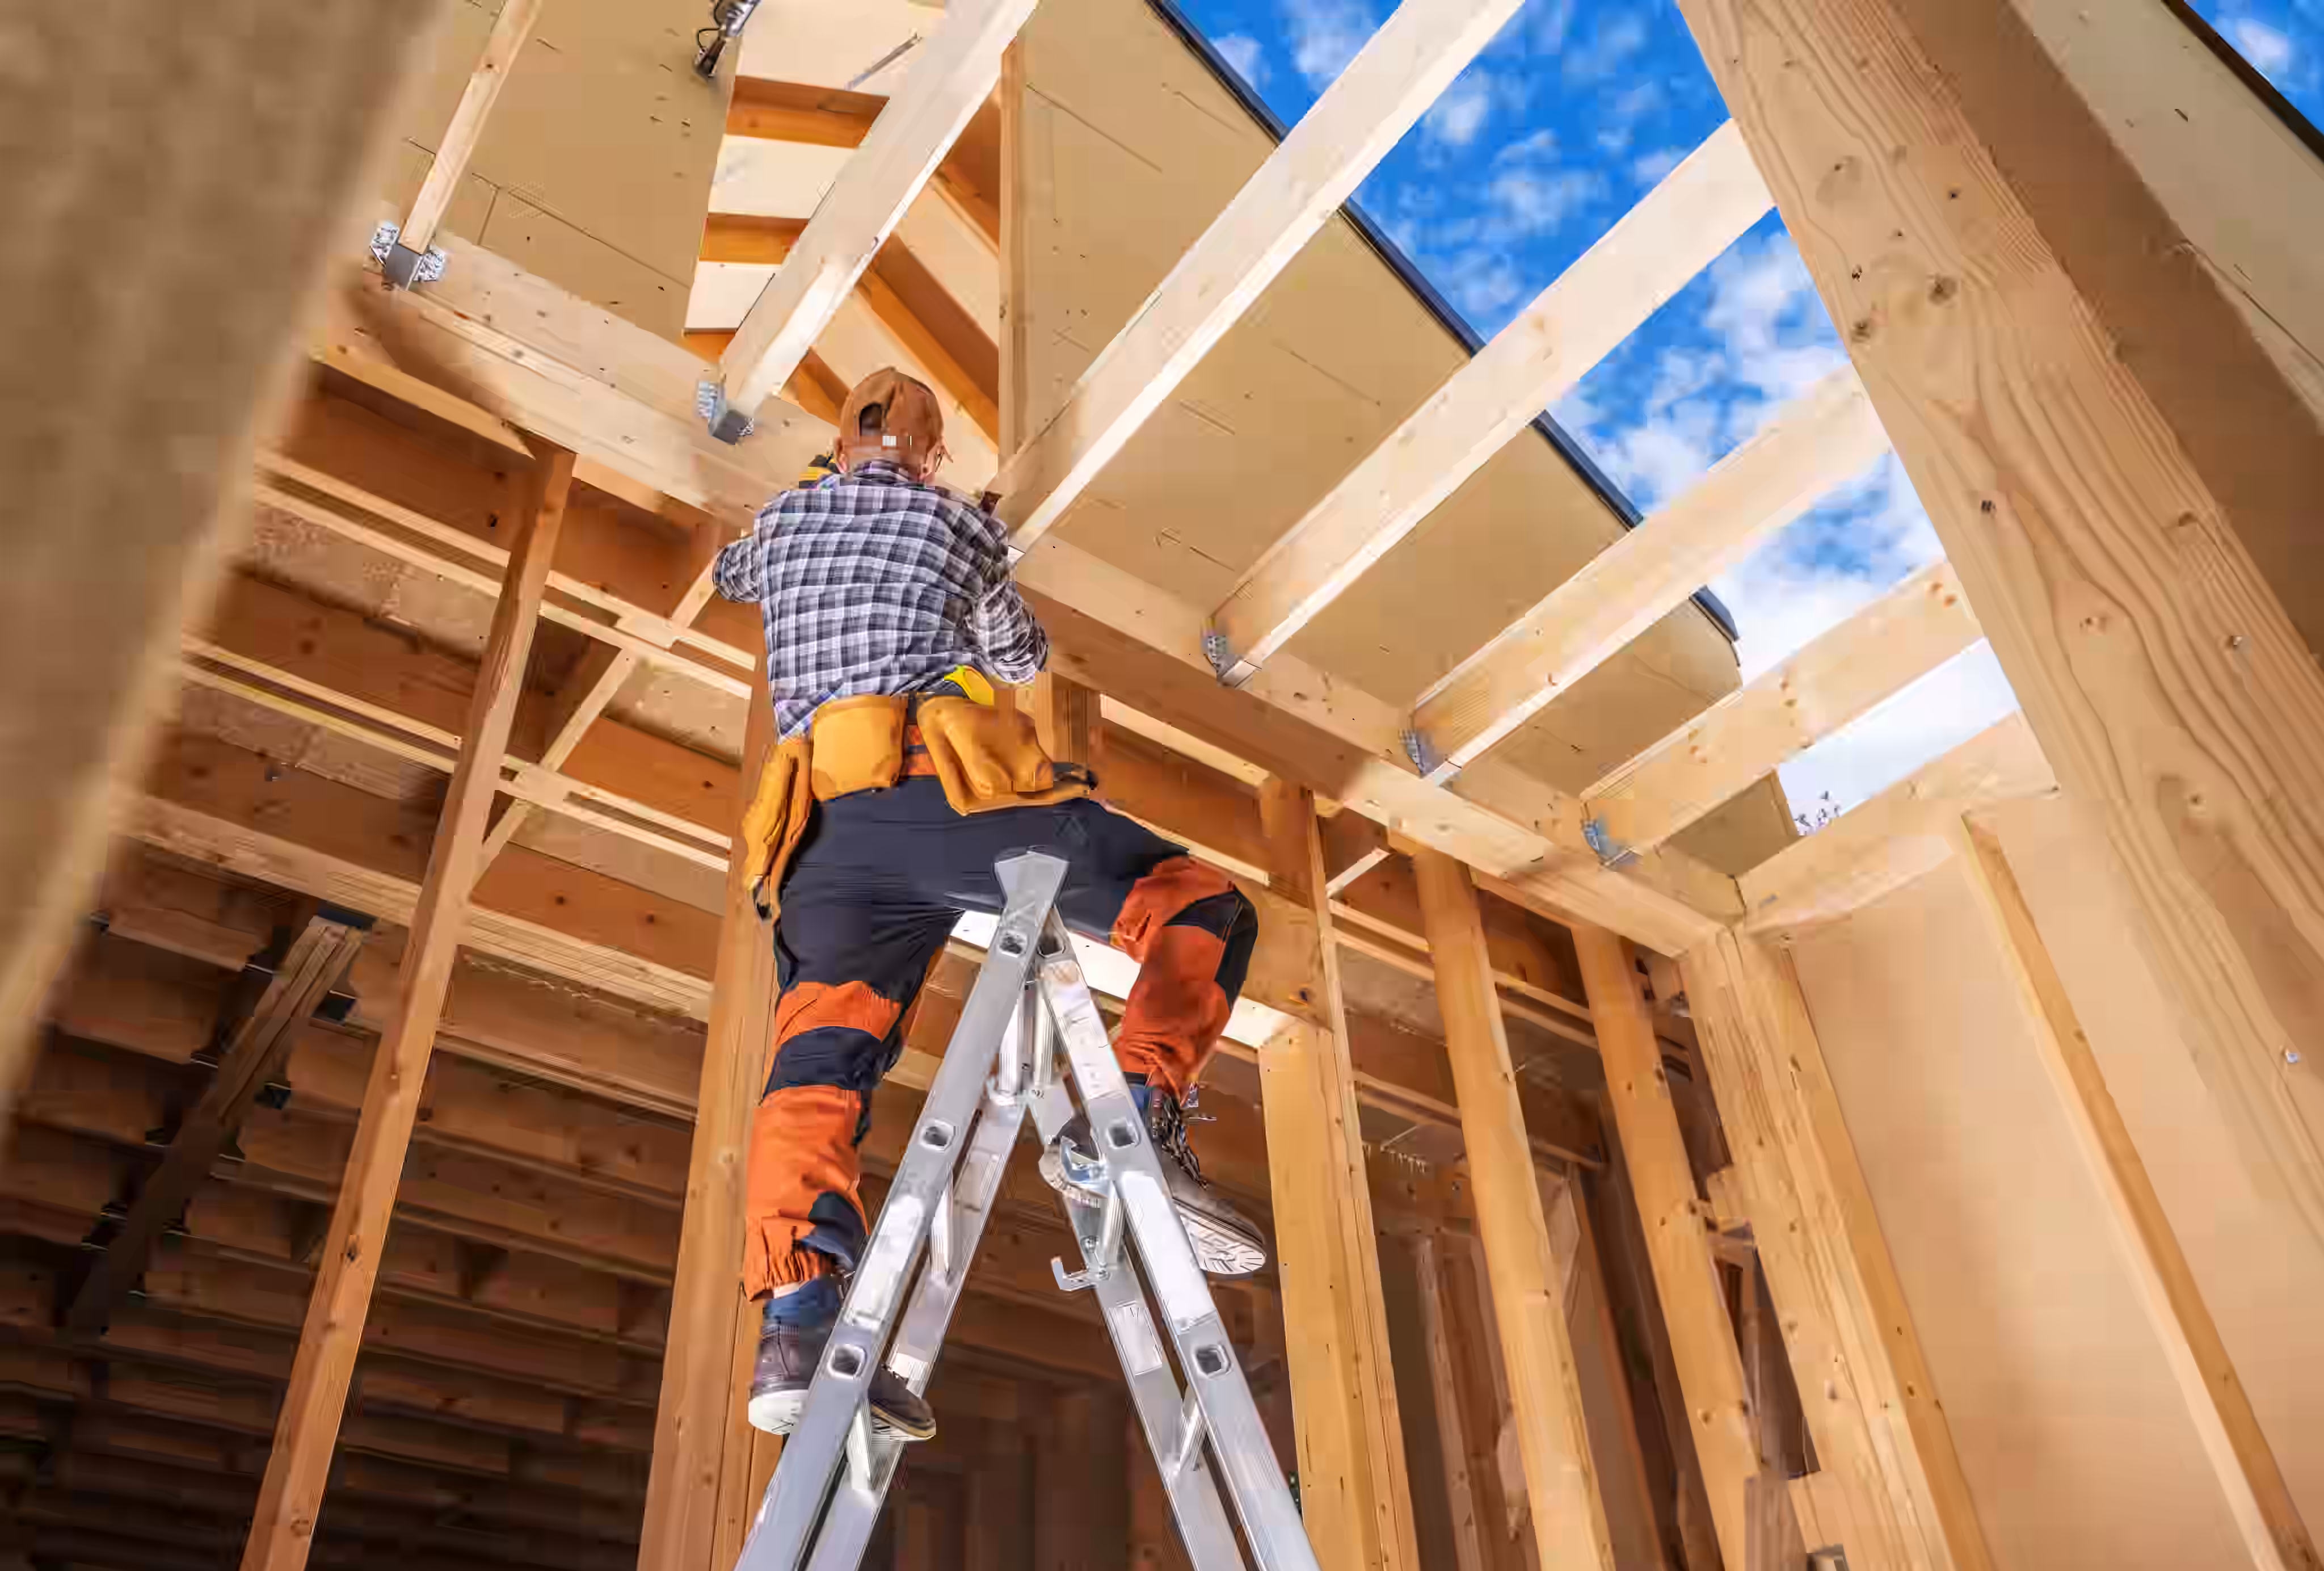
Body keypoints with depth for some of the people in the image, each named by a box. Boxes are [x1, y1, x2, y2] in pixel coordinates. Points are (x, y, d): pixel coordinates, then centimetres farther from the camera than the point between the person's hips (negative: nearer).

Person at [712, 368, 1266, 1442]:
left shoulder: (783, 520, 29)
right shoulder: (958, 524, 21)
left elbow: (732, 578, 54)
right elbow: (1023, 657, 35)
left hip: (825, 831, 4)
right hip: (949, 786, -4)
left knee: (816, 1067, -5)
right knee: (1205, 910, 0)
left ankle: (797, 1320, -26)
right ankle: (1126, 1120, -24)